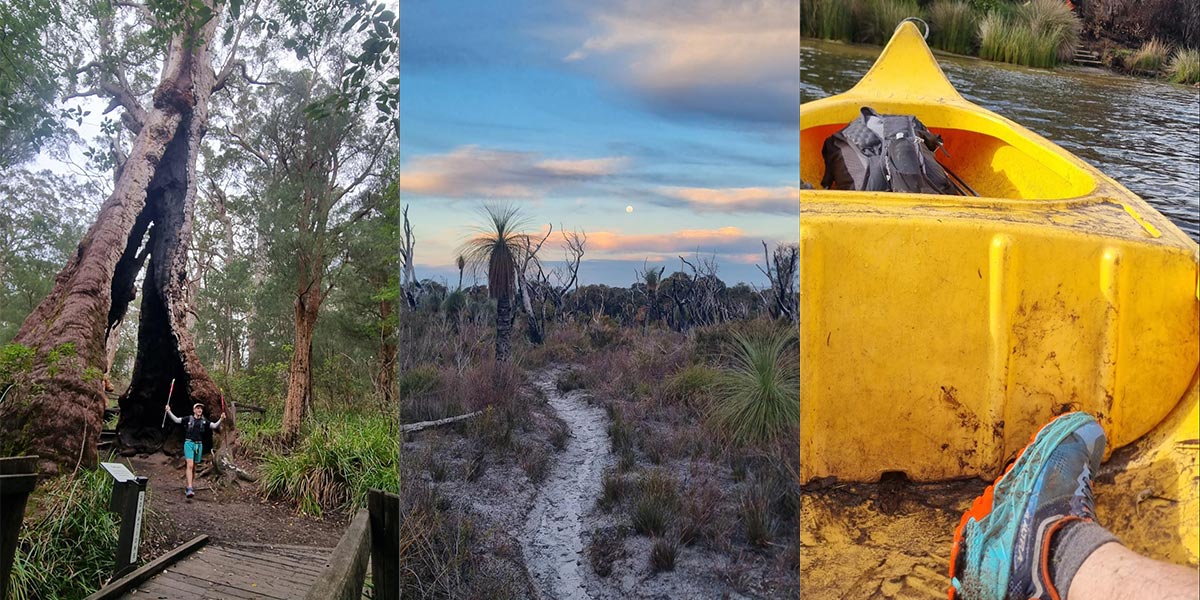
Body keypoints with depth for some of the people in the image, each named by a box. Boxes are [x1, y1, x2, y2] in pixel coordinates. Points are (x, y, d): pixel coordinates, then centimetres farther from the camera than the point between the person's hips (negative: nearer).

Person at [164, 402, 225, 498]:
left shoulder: (204, 421, 9)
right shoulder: (189, 419, 3)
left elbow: (214, 425, 5)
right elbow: (177, 420, -2)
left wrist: (221, 419, -11)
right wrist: (169, 412, -13)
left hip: (199, 445, 4)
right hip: (189, 443, -4)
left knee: (194, 467, 11)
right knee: (190, 465, -17)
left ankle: (188, 487, 25)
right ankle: (189, 489, -24)